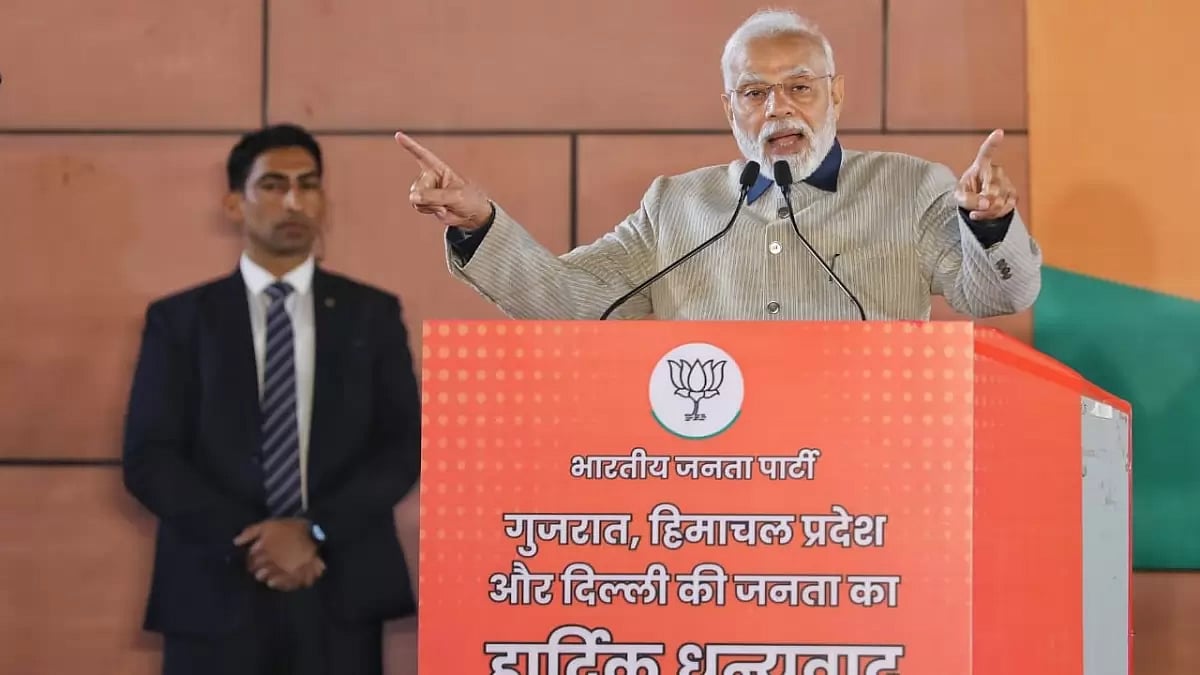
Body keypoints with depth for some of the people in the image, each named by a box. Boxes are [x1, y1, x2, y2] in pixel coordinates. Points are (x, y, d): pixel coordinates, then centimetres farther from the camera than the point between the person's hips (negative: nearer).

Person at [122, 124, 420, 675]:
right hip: (215, 595, 0)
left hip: (342, 594, 1)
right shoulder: (178, 319, 6)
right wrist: (247, 542, -12)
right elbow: (148, 457, -1)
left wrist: (315, 530, -12)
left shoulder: (372, 314, 8)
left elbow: (404, 446, 1)